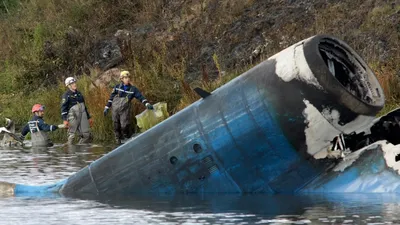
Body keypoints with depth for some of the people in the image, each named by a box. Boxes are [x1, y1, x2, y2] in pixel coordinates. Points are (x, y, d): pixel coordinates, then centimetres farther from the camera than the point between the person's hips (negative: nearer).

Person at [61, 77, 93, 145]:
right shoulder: (66, 95, -4)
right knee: (71, 135, -4)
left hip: (83, 116, 6)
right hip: (73, 117, -6)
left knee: (87, 135, 1)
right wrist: (65, 120, -20)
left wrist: (89, 117, 26)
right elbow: (63, 108, -10)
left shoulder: (79, 94, 18)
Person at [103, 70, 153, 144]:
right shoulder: (117, 87, 1)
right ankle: (118, 140, 22)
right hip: (115, 110, 1)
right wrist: (107, 108, 6)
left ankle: (128, 139, 11)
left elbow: (140, 97, -8)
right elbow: (111, 98, 7)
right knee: (116, 126, 7)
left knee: (125, 126, -9)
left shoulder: (133, 89, -1)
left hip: (125, 110, -1)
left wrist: (147, 104, -23)